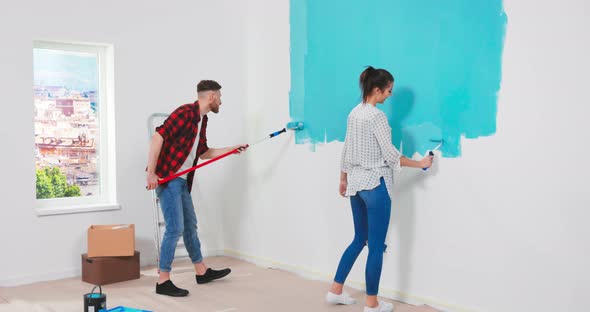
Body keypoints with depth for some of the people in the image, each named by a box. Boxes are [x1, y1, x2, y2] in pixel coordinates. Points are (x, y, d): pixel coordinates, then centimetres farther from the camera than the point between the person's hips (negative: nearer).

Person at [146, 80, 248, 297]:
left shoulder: (202, 120, 13)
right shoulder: (185, 113, -16)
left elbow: (203, 153, 24)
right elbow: (158, 137, -23)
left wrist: (233, 149, 24)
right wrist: (151, 173, -26)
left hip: (182, 181, 10)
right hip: (166, 179, -10)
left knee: (190, 226, 17)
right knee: (175, 228, -9)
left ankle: (202, 272, 31)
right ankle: (163, 282, 0)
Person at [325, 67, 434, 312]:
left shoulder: (354, 114, 9)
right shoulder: (377, 116, -16)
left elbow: (347, 150, 14)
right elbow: (390, 155, -15)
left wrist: (343, 179, 23)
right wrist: (420, 164, -5)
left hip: (356, 183, 8)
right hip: (375, 185, -8)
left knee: (359, 240, 18)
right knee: (376, 245, 2)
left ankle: (335, 291, 21)